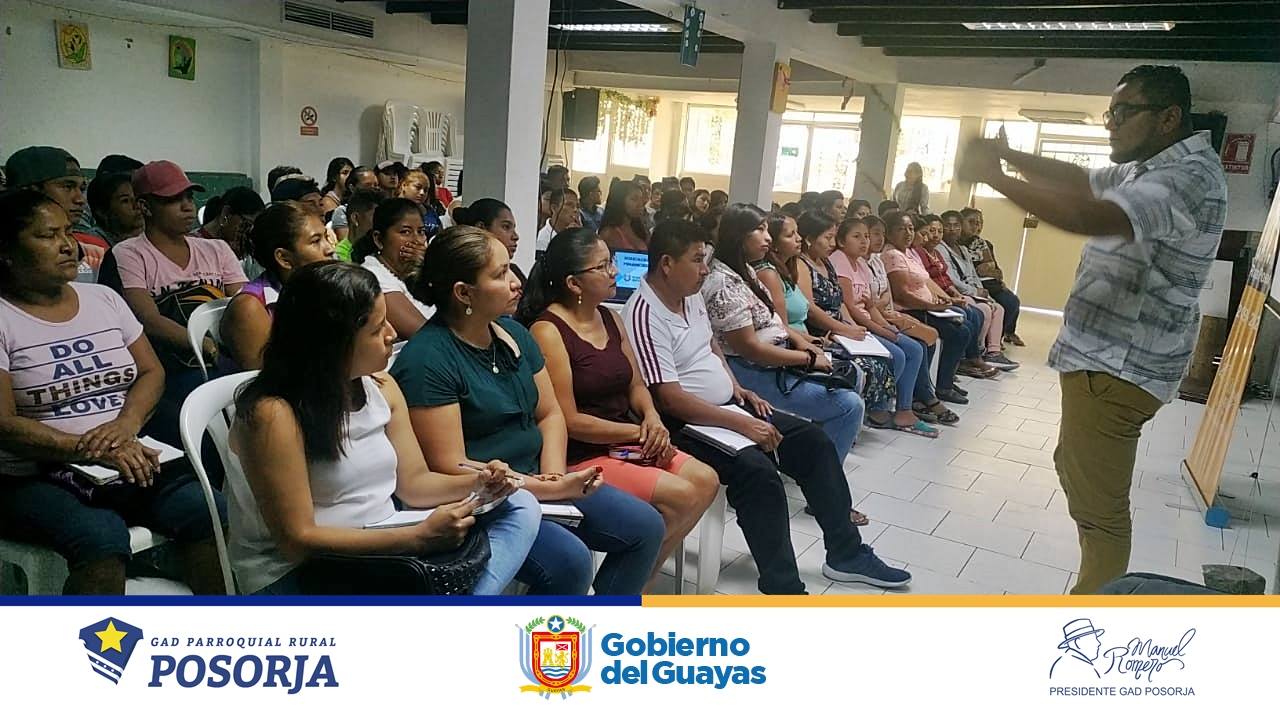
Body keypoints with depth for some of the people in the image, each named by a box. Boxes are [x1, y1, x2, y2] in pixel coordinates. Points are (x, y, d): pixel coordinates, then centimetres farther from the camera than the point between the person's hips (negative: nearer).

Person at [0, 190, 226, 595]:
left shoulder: (104, 299, 14)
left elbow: (151, 371, 12)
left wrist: (127, 423, -10)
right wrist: (90, 450, -22)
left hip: (127, 462, 4)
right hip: (37, 478, -4)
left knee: (211, 514, -20)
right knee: (102, 538, -34)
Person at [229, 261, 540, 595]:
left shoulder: (381, 386, 3)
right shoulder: (272, 414, -20)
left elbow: (413, 483, 10)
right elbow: (297, 540, -21)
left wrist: (478, 484, -11)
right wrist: (418, 537, -26)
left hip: (381, 551, 8)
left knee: (519, 507, -2)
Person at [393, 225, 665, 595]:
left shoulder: (513, 333, 6)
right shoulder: (427, 360, -18)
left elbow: (550, 414, 11)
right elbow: (451, 470, -20)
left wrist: (555, 474, -10)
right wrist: (550, 490, -21)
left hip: (536, 479, 8)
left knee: (645, 526, 0)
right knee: (568, 559, -29)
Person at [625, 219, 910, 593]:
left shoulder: (691, 294, 8)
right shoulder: (644, 314, -21)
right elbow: (671, 398, -26)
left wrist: (736, 388, 9)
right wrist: (741, 424, -26)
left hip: (727, 407, 10)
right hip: (685, 424, -10)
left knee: (812, 439, 4)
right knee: (757, 470, -31)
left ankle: (846, 553, 13)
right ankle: (783, 588, -20)